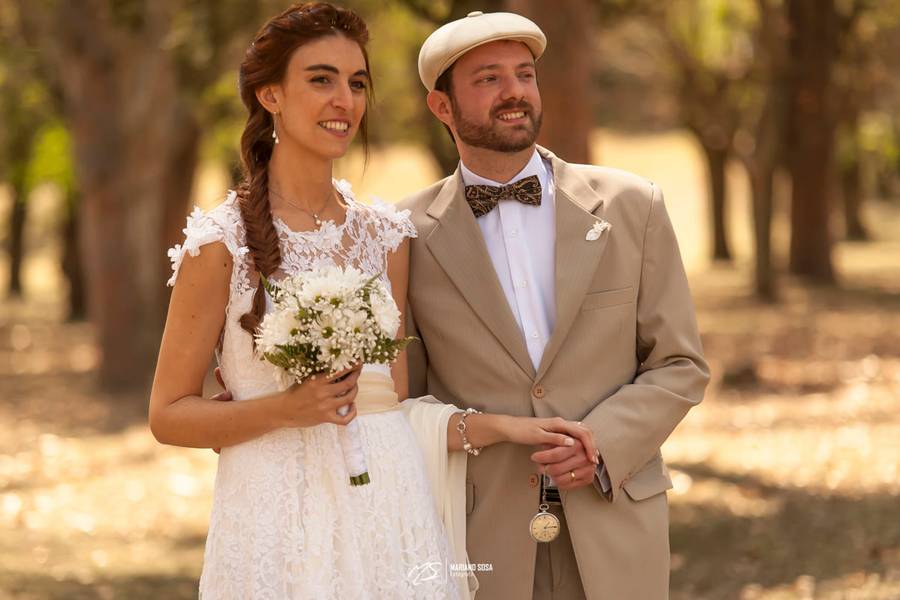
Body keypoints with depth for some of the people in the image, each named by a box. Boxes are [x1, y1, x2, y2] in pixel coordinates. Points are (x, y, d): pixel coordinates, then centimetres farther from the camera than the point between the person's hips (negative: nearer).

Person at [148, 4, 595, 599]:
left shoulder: (386, 238, 8)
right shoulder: (222, 245, -6)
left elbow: (392, 404, 11)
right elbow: (169, 415, -4)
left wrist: (499, 427, 1)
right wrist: (286, 409, -16)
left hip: (391, 518, 4)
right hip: (280, 525, -4)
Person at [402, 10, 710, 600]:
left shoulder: (631, 207, 2)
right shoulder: (408, 236, 0)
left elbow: (680, 366, 4)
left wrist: (603, 443, -11)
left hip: (613, 529, 1)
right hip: (475, 535, -1)